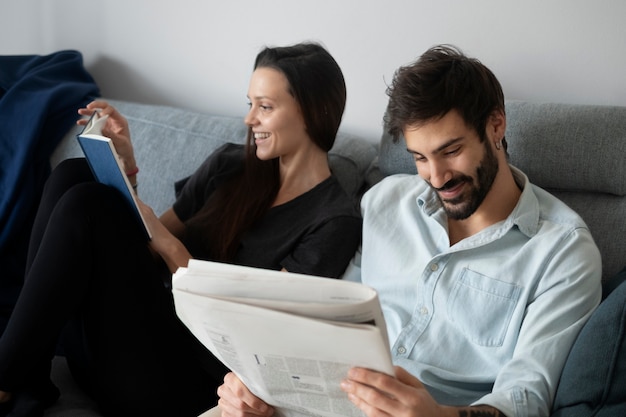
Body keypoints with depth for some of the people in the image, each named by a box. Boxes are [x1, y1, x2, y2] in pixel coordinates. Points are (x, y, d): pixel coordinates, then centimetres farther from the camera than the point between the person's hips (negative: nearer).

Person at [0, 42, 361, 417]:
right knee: (75, 175, -12)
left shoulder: (335, 221, -8)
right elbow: (147, 245, 15)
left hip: (190, 385, -7)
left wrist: (169, 246, -17)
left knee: (88, 202, -21)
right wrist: (126, 165, 1)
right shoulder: (229, 164, 11)